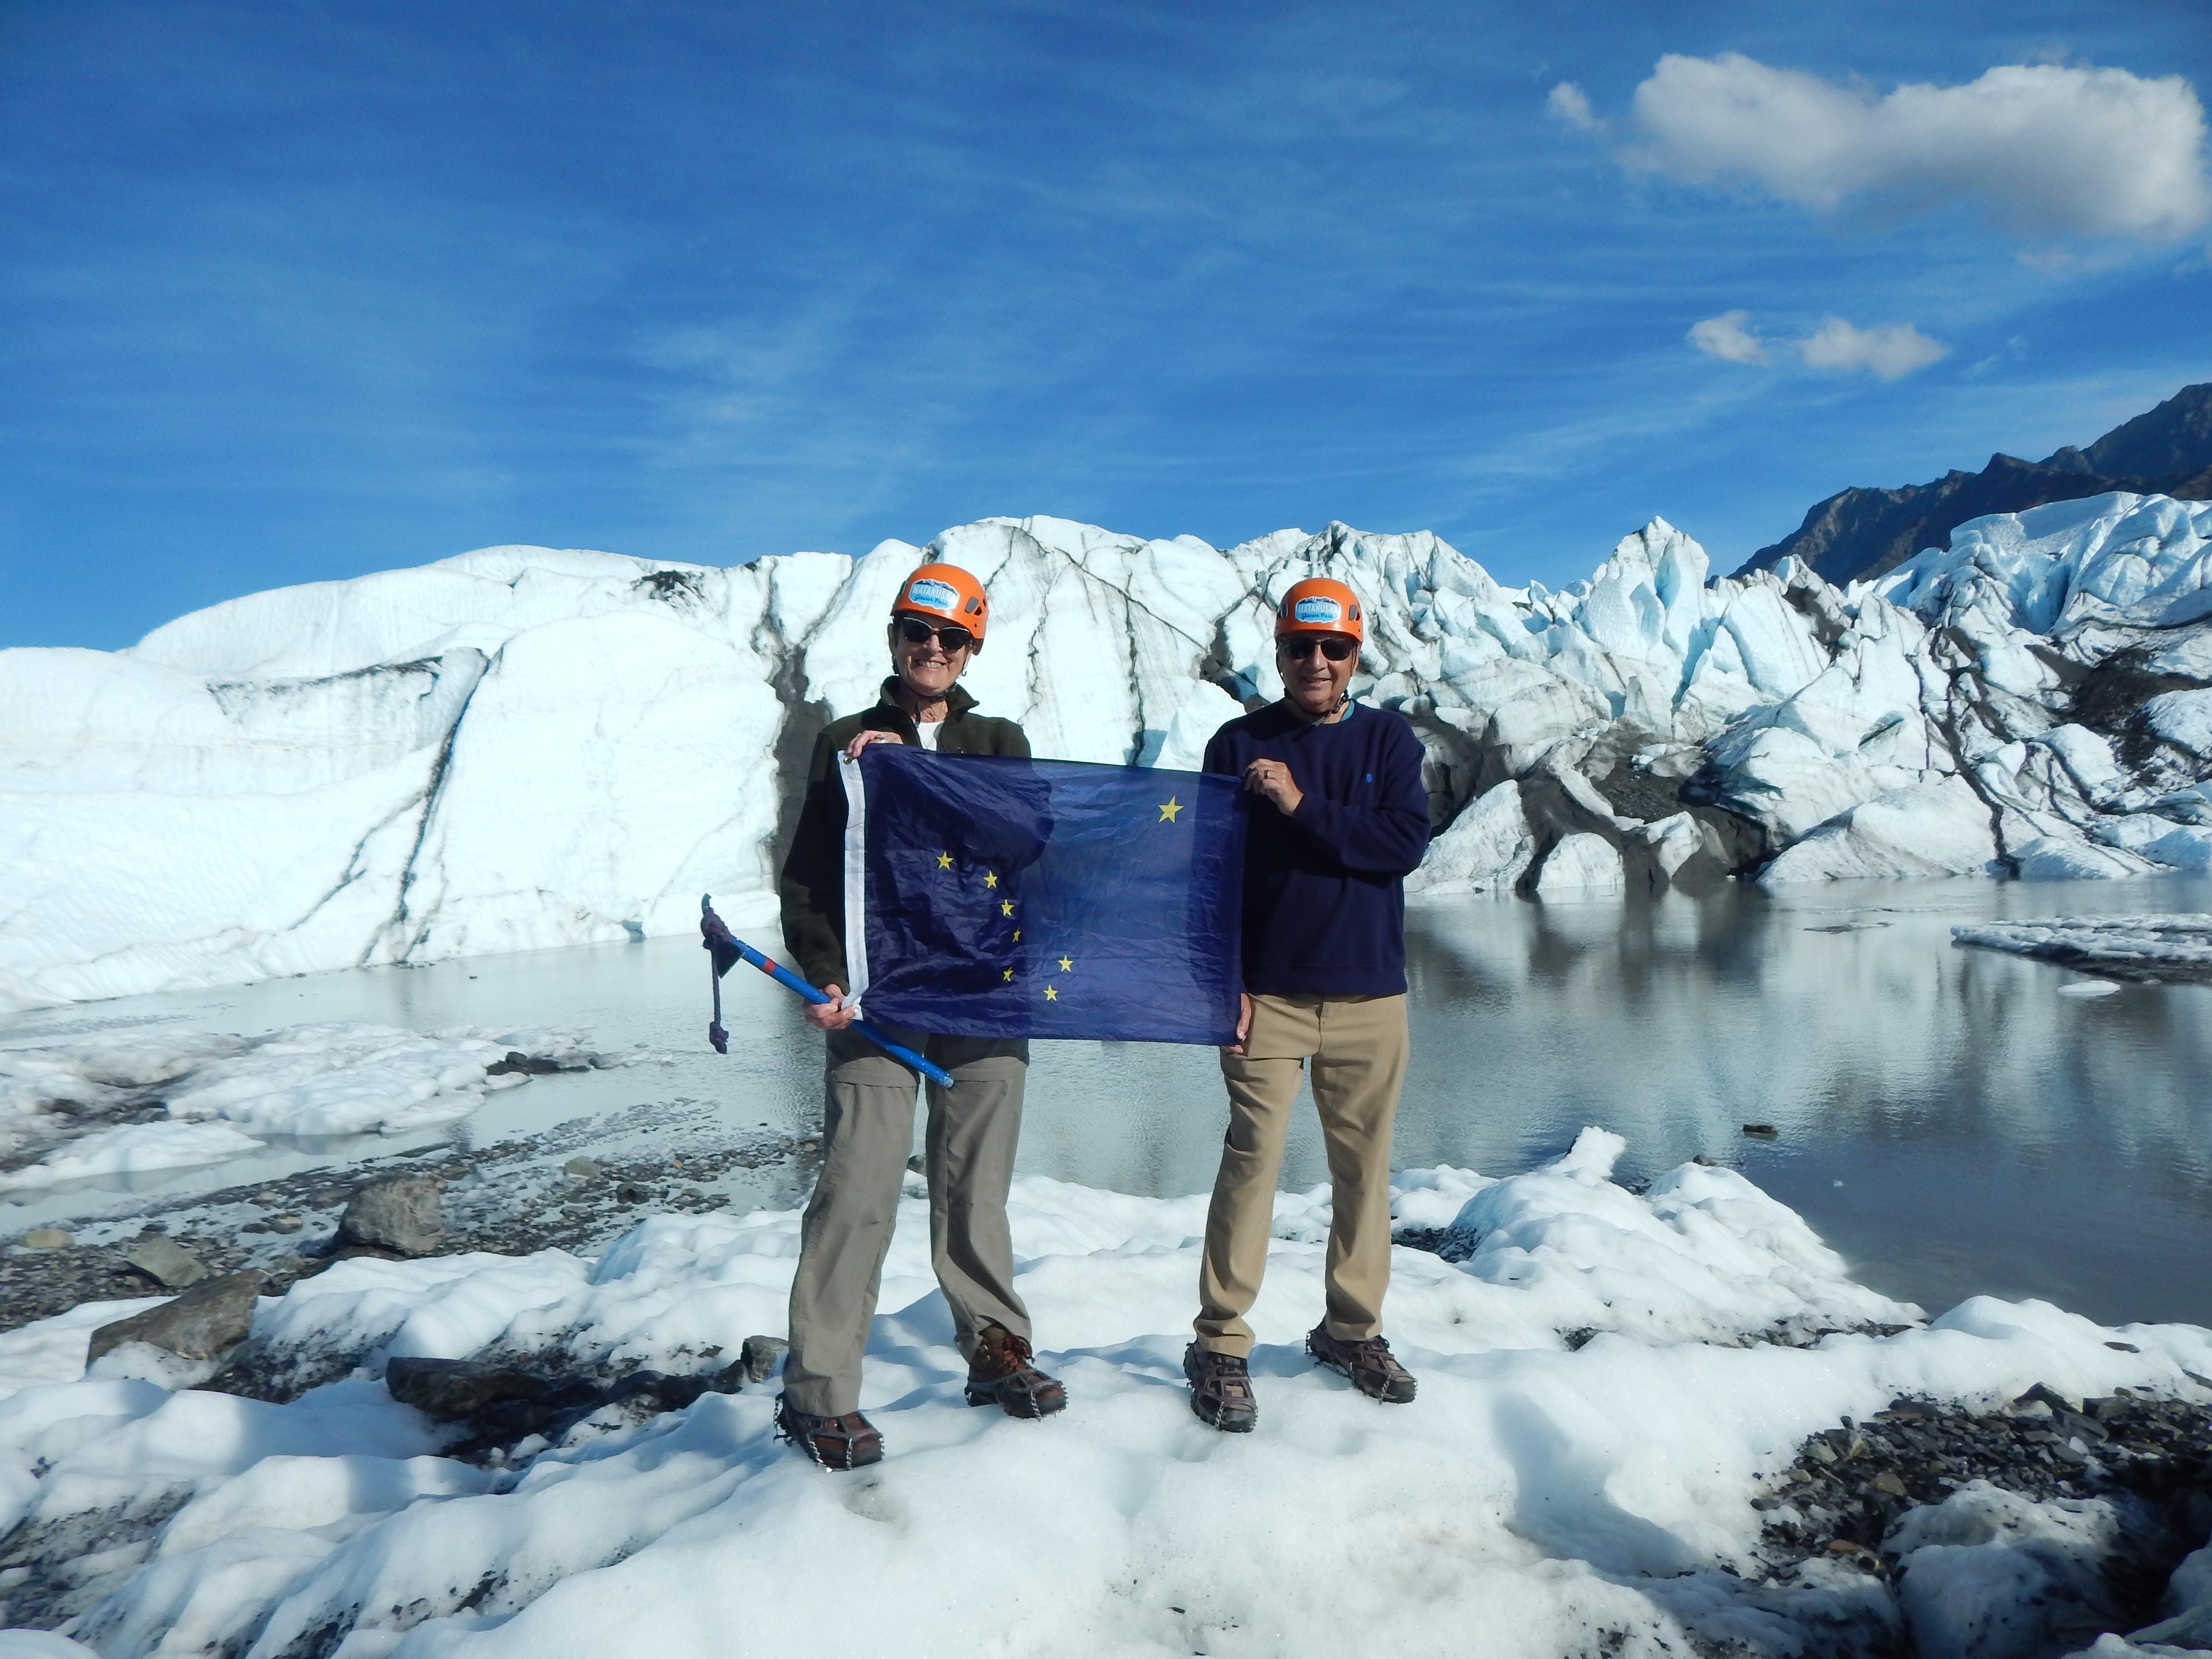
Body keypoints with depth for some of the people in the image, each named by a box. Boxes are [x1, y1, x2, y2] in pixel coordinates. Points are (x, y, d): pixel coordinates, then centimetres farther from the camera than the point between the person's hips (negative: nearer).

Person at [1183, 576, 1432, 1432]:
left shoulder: (1388, 738, 7)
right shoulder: (1239, 744, 2)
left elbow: (1405, 841, -8)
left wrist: (1303, 805, -15)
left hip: (1370, 994, 2)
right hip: (1266, 992, -2)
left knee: (1364, 1165, 10)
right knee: (1251, 1157, -5)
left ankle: (1353, 1328, 26)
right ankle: (1221, 1344, 7)